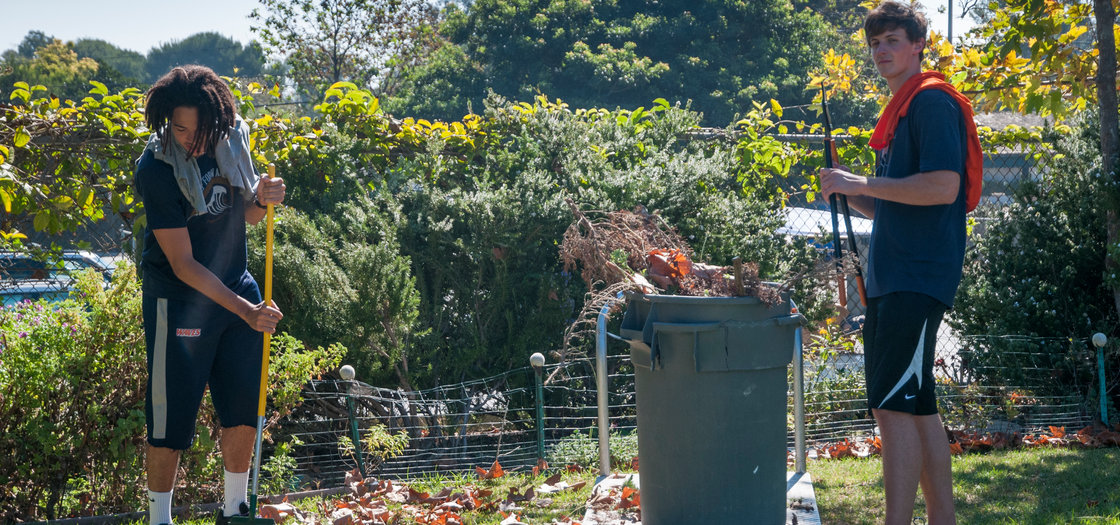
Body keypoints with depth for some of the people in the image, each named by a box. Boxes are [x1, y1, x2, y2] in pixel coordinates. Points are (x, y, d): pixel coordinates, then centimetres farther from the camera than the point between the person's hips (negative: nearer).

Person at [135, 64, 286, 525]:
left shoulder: (233, 139, -3)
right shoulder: (156, 167, -21)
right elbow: (182, 264, -20)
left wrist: (262, 199, -11)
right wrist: (245, 310, -25)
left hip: (238, 289, 6)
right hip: (179, 302, -6)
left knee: (244, 409, 9)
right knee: (171, 417, -3)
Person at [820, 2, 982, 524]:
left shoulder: (932, 100, -8)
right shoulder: (899, 109, 21)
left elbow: (943, 187, -21)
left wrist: (860, 183, -16)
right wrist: (852, 196, 8)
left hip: (918, 277, -10)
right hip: (890, 278, 10)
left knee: (894, 406, -15)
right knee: (917, 407, 12)